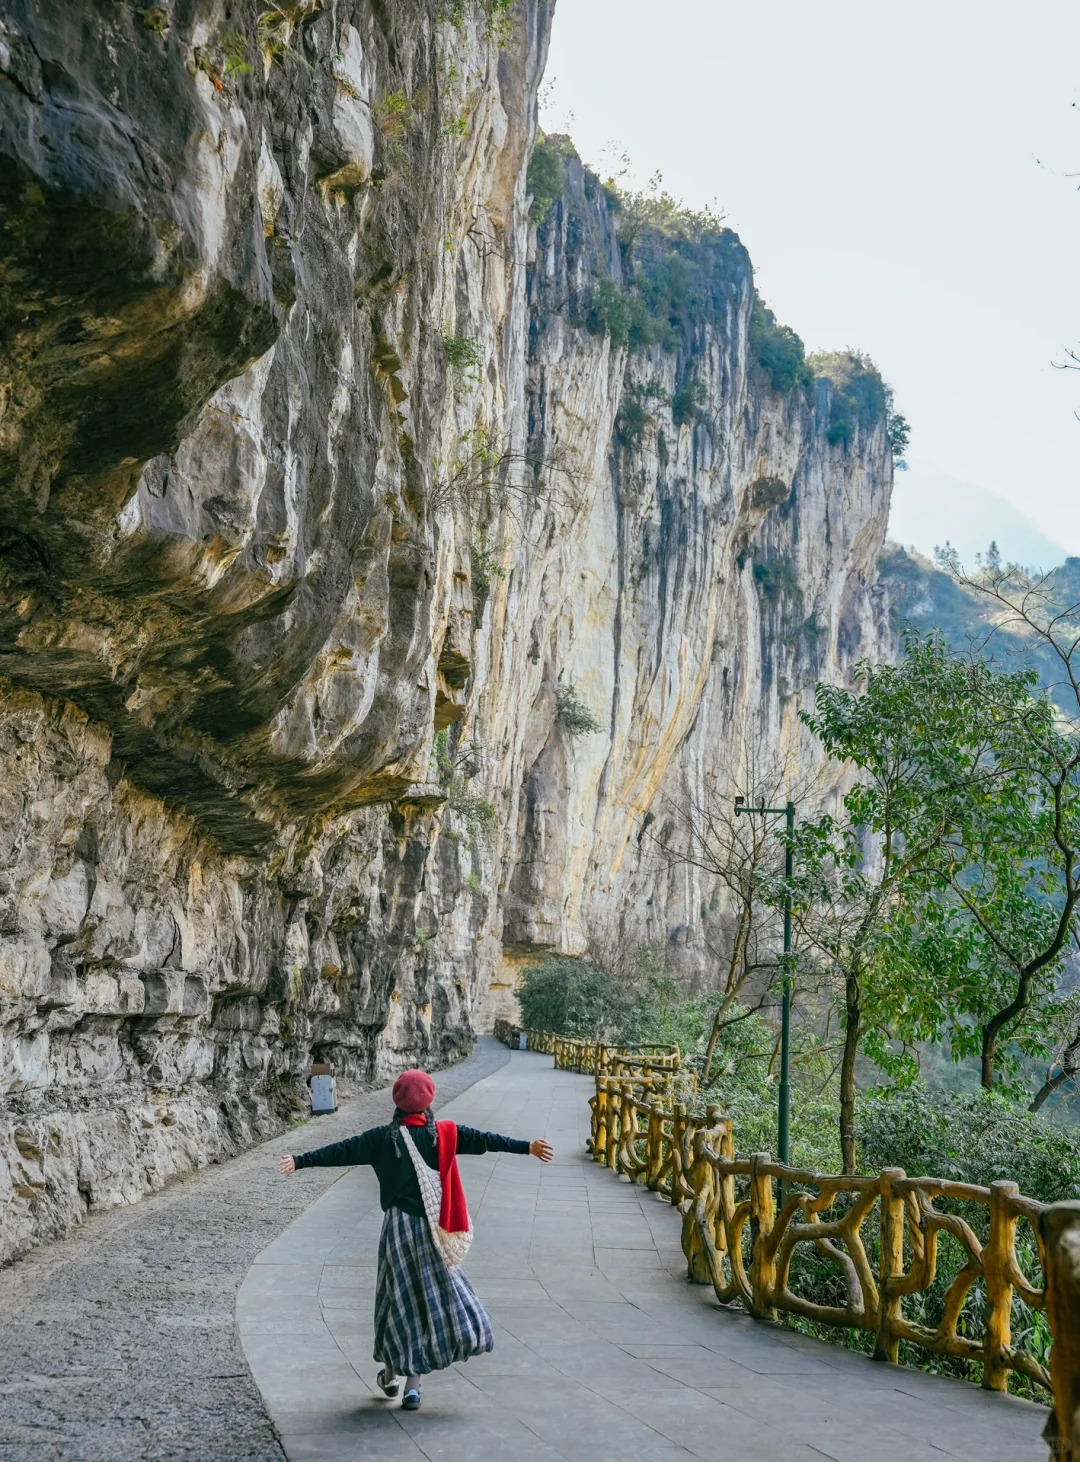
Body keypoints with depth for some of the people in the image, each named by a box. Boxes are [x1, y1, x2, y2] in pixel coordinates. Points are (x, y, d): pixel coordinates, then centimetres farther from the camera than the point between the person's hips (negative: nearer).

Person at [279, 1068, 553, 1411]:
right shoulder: (444, 1134, -2)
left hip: (398, 1226, 1)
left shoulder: (383, 1138, -2)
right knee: (433, 1294, 6)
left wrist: (300, 1161, -1)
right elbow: (484, 1140, -4)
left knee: (399, 1296, 13)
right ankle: (413, 1382, 2)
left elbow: (342, 1151, -4)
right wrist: (527, 1147, -2)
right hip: (430, 1228, -1)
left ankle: (391, 1373, 24)